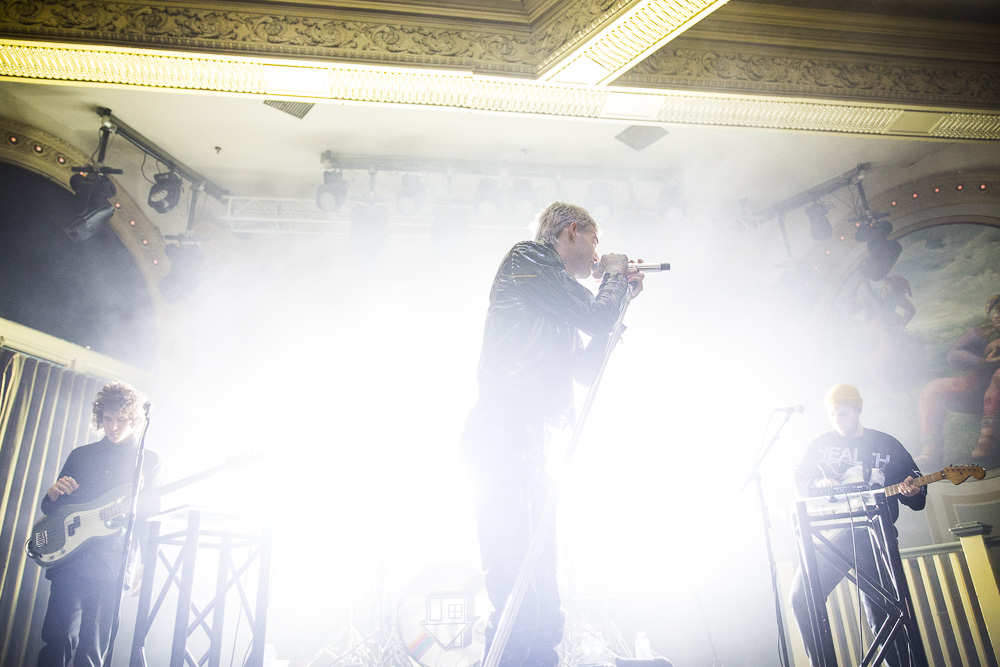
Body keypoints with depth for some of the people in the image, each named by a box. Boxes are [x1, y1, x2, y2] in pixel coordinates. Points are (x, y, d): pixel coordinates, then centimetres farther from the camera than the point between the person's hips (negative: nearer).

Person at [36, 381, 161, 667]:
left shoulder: (148, 460, 8)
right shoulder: (79, 455, 16)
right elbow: (48, 508, 21)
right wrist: (54, 494, -4)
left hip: (112, 565, -2)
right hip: (68, 557, 2)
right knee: (59, 641, -8)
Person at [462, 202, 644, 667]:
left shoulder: (558, 302, 27)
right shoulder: (527, 257, 3)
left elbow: (587, 369, 25)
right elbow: (596, 319, -6)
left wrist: (619, 296, 25)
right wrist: (614, 276, 14)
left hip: (526, 437, 9)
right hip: (503, 432, -9)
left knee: (541, 589, 7)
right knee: (518, 589, -15)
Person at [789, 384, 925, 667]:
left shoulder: (887, 445, 8)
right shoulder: (820, 444, 11)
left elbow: (914, 484, 9)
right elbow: (798, 479, 10)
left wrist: (912, 492, -14)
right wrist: (819, 484, -10)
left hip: (872, 536, -2)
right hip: (829, 534, 2)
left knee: (880, 615, -5)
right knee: (802, 597, -11)